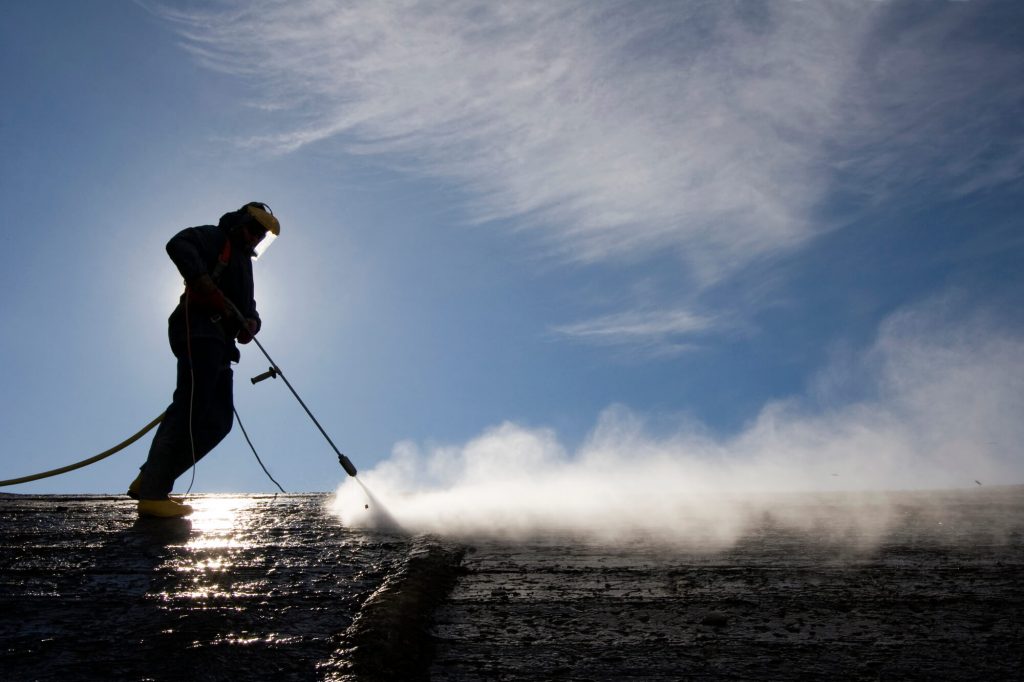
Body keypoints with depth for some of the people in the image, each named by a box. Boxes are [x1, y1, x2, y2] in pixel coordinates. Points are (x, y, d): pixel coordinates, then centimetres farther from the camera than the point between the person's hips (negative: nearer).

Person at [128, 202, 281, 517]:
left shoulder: (243, 262, 32)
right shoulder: (214, 238, 8)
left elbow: (247, 307, 26)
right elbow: (178, 245, -13)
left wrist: (251, 323, 2)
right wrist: (204, 282, -24)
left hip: (218, 342, 9)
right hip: (199, 329, -9)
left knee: (218, 420, 2)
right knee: (190, 406, -19)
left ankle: (150, 480, 2)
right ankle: (153, 493, -22)